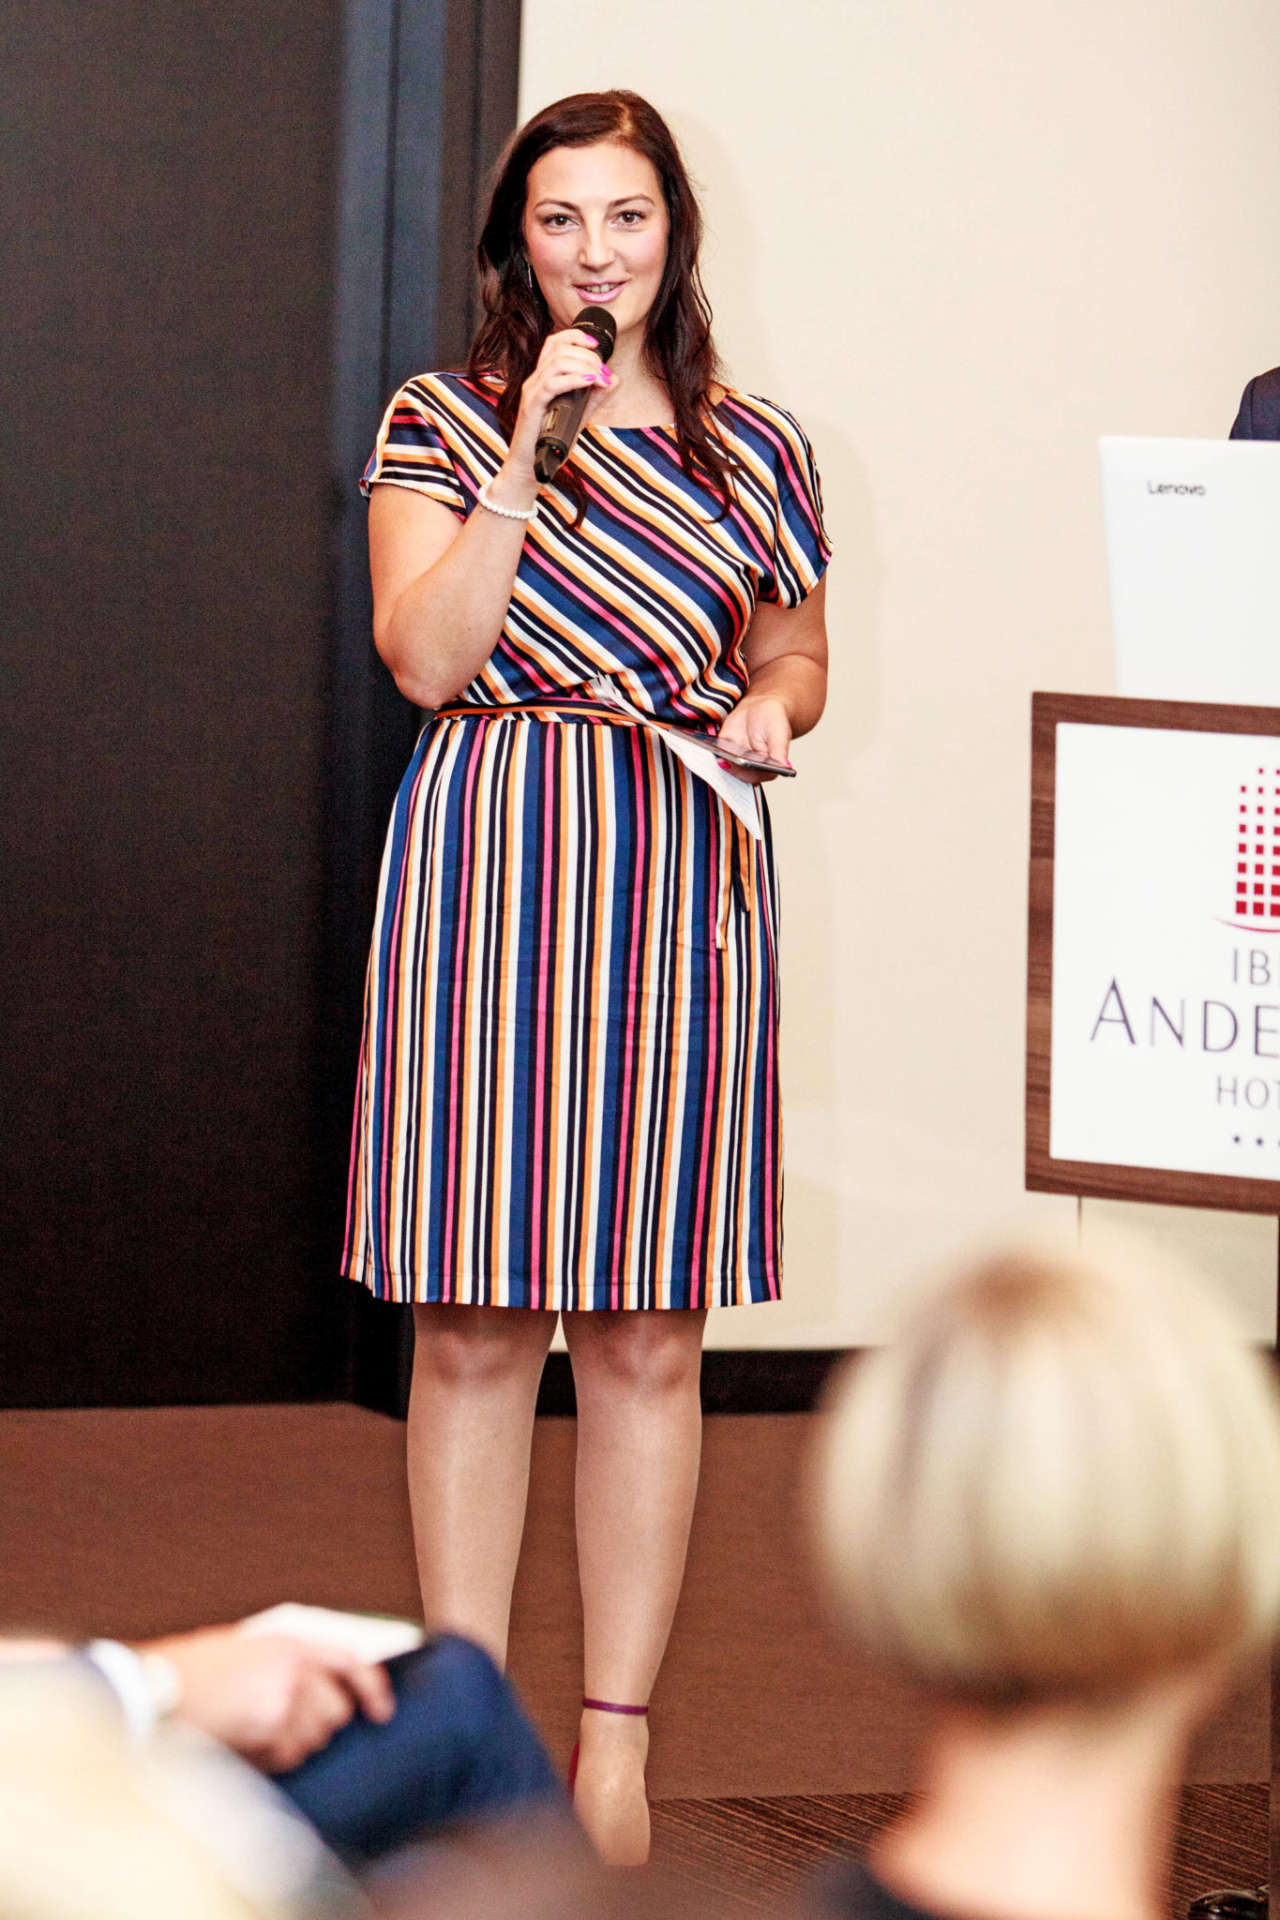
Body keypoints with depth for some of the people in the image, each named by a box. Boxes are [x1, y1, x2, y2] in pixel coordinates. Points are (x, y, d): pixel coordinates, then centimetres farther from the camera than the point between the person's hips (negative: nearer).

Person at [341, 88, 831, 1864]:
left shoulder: (752, 451, 11)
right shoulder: (441, 426, 4)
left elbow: (800, 652, 24)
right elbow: (428, 657, -7)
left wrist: (771, 708, 1)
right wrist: (529, 447, -11)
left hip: (680, 878, 2)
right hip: (488, 867, -2)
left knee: (648, 1333, 2)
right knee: (475, 1326, 0)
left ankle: (617, 1744, 8)